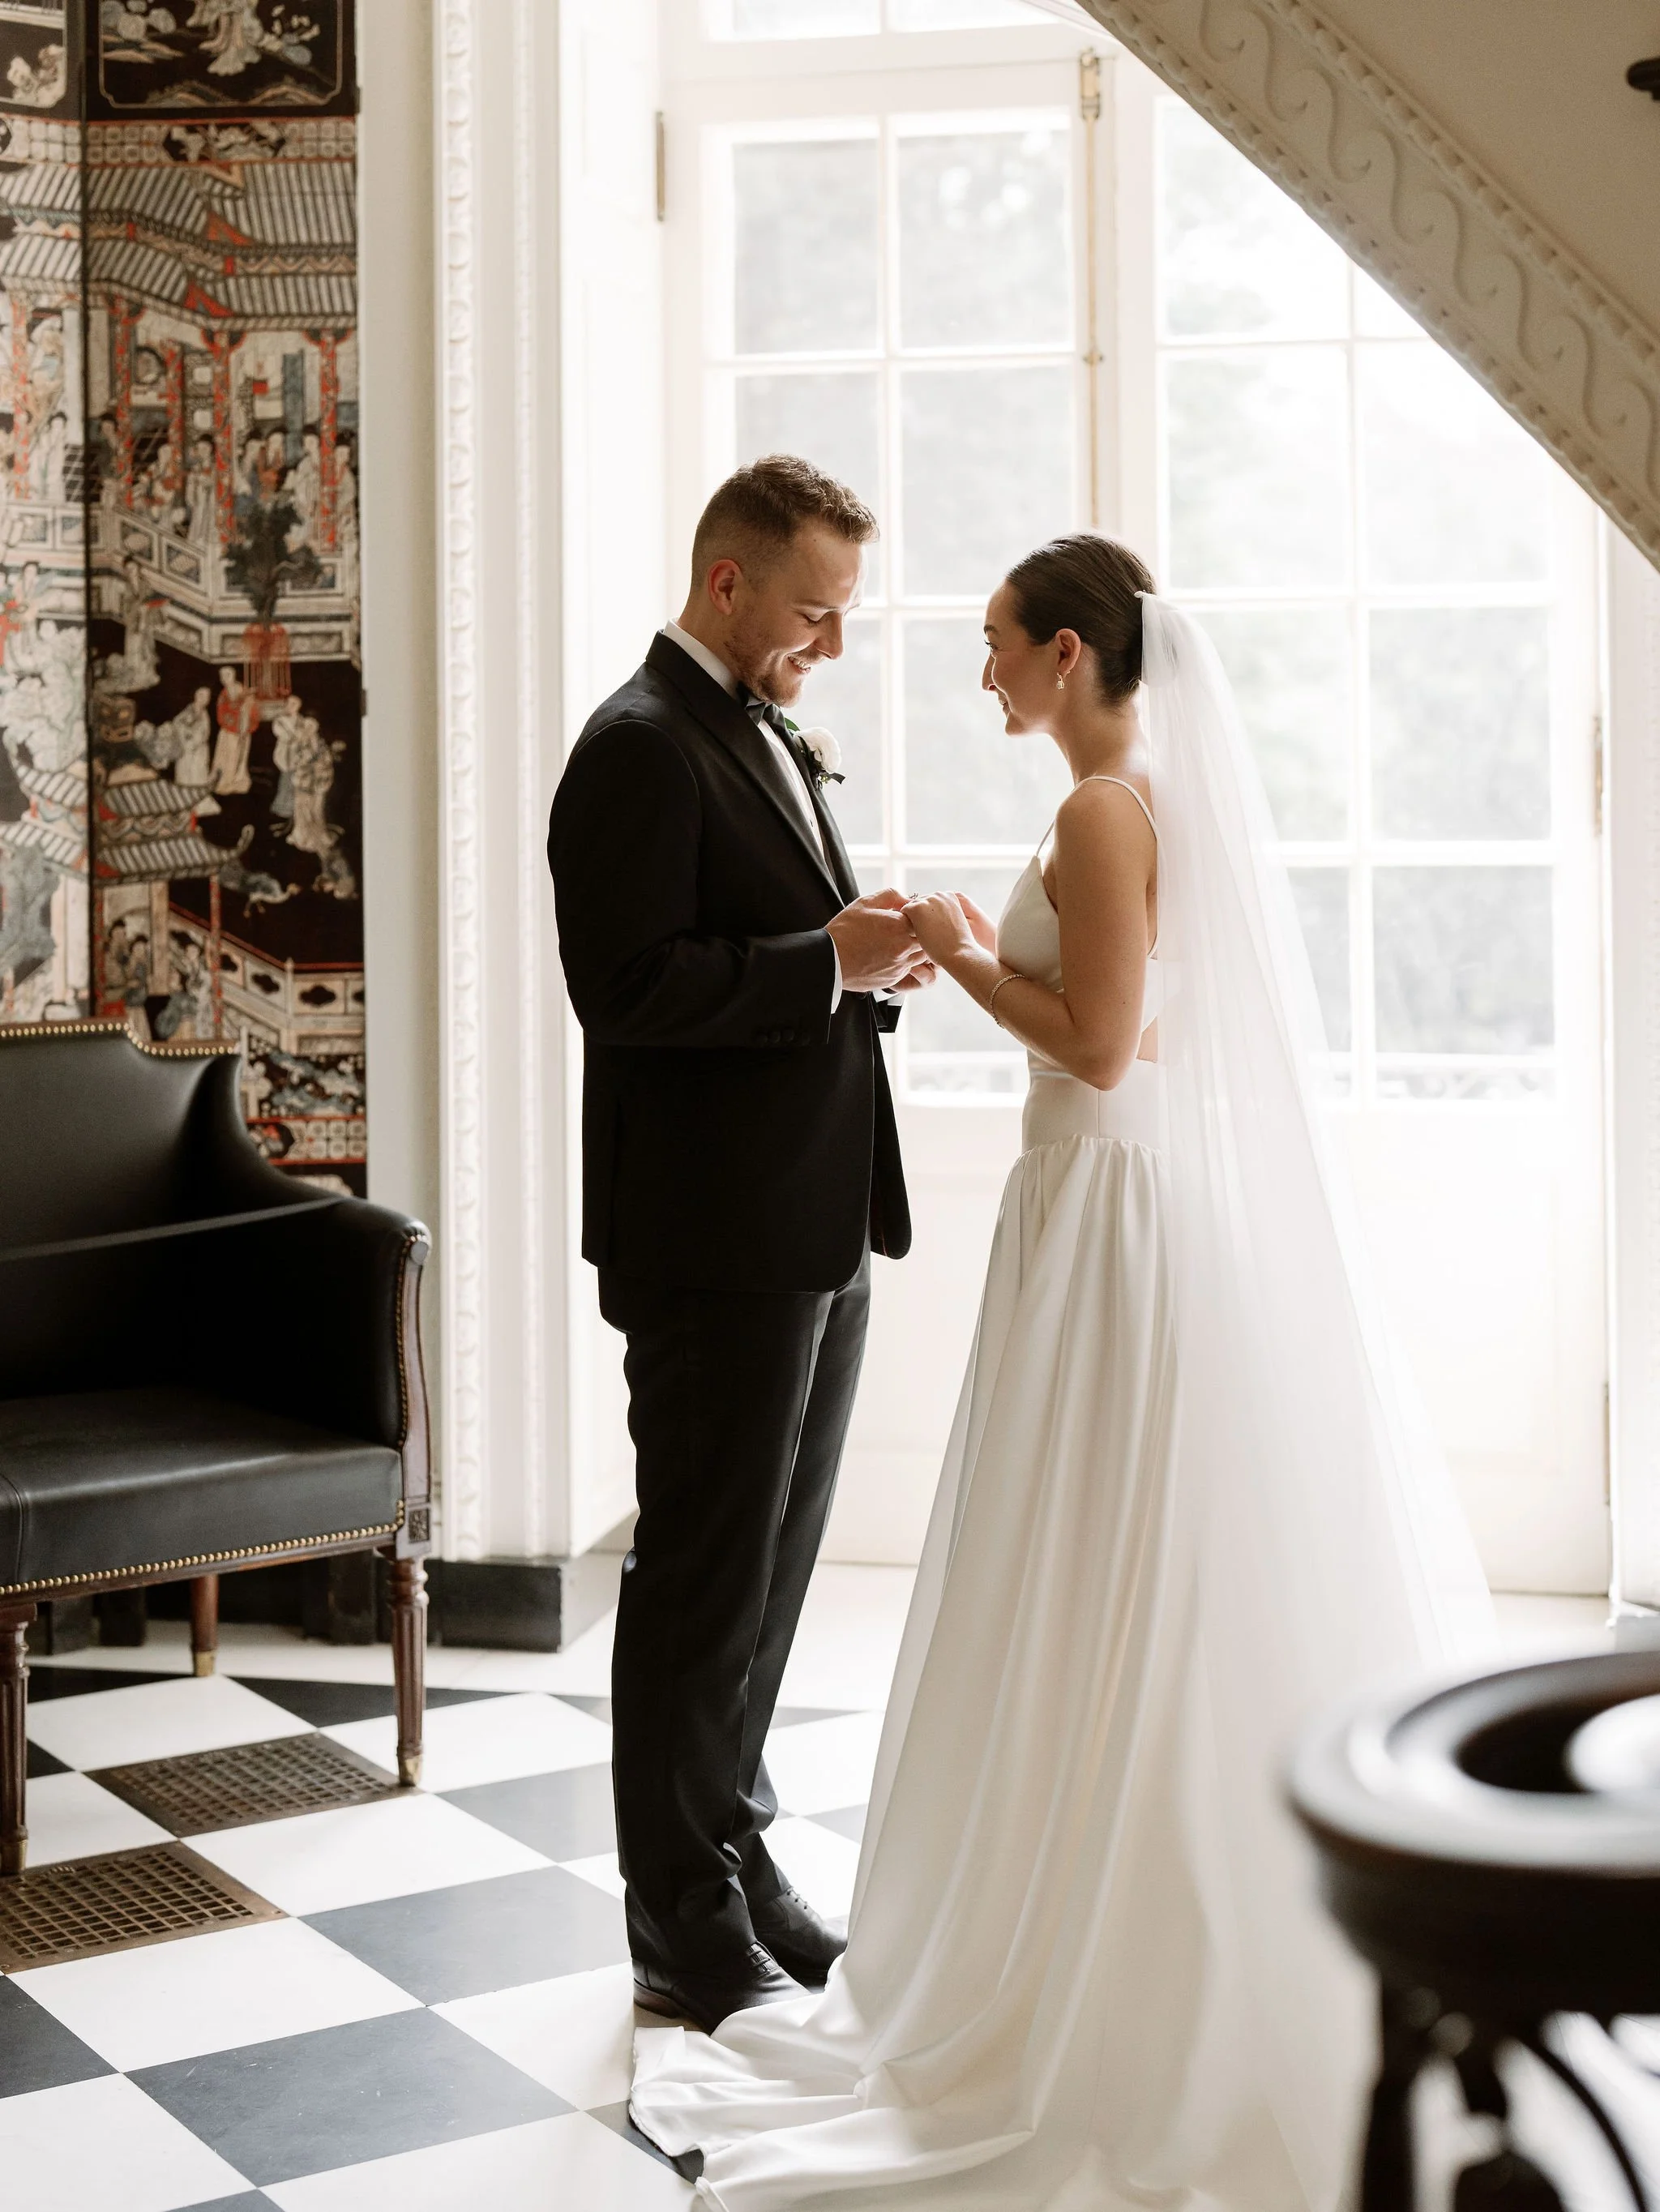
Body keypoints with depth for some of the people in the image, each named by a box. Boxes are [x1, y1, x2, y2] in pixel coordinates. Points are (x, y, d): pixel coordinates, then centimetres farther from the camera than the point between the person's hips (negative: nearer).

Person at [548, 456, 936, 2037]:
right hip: (714, 1240, -9)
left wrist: (877, 958, 4)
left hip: (817, 1227, 10)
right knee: (704, 1577, 0)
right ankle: (684, 1930, 11)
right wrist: (830, 959, -22)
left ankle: (733, 1864, 29)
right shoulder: (642, 749, -14)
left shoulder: (765, 735, 17)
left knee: (770, 1566, 16)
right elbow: (629, 988, -22)